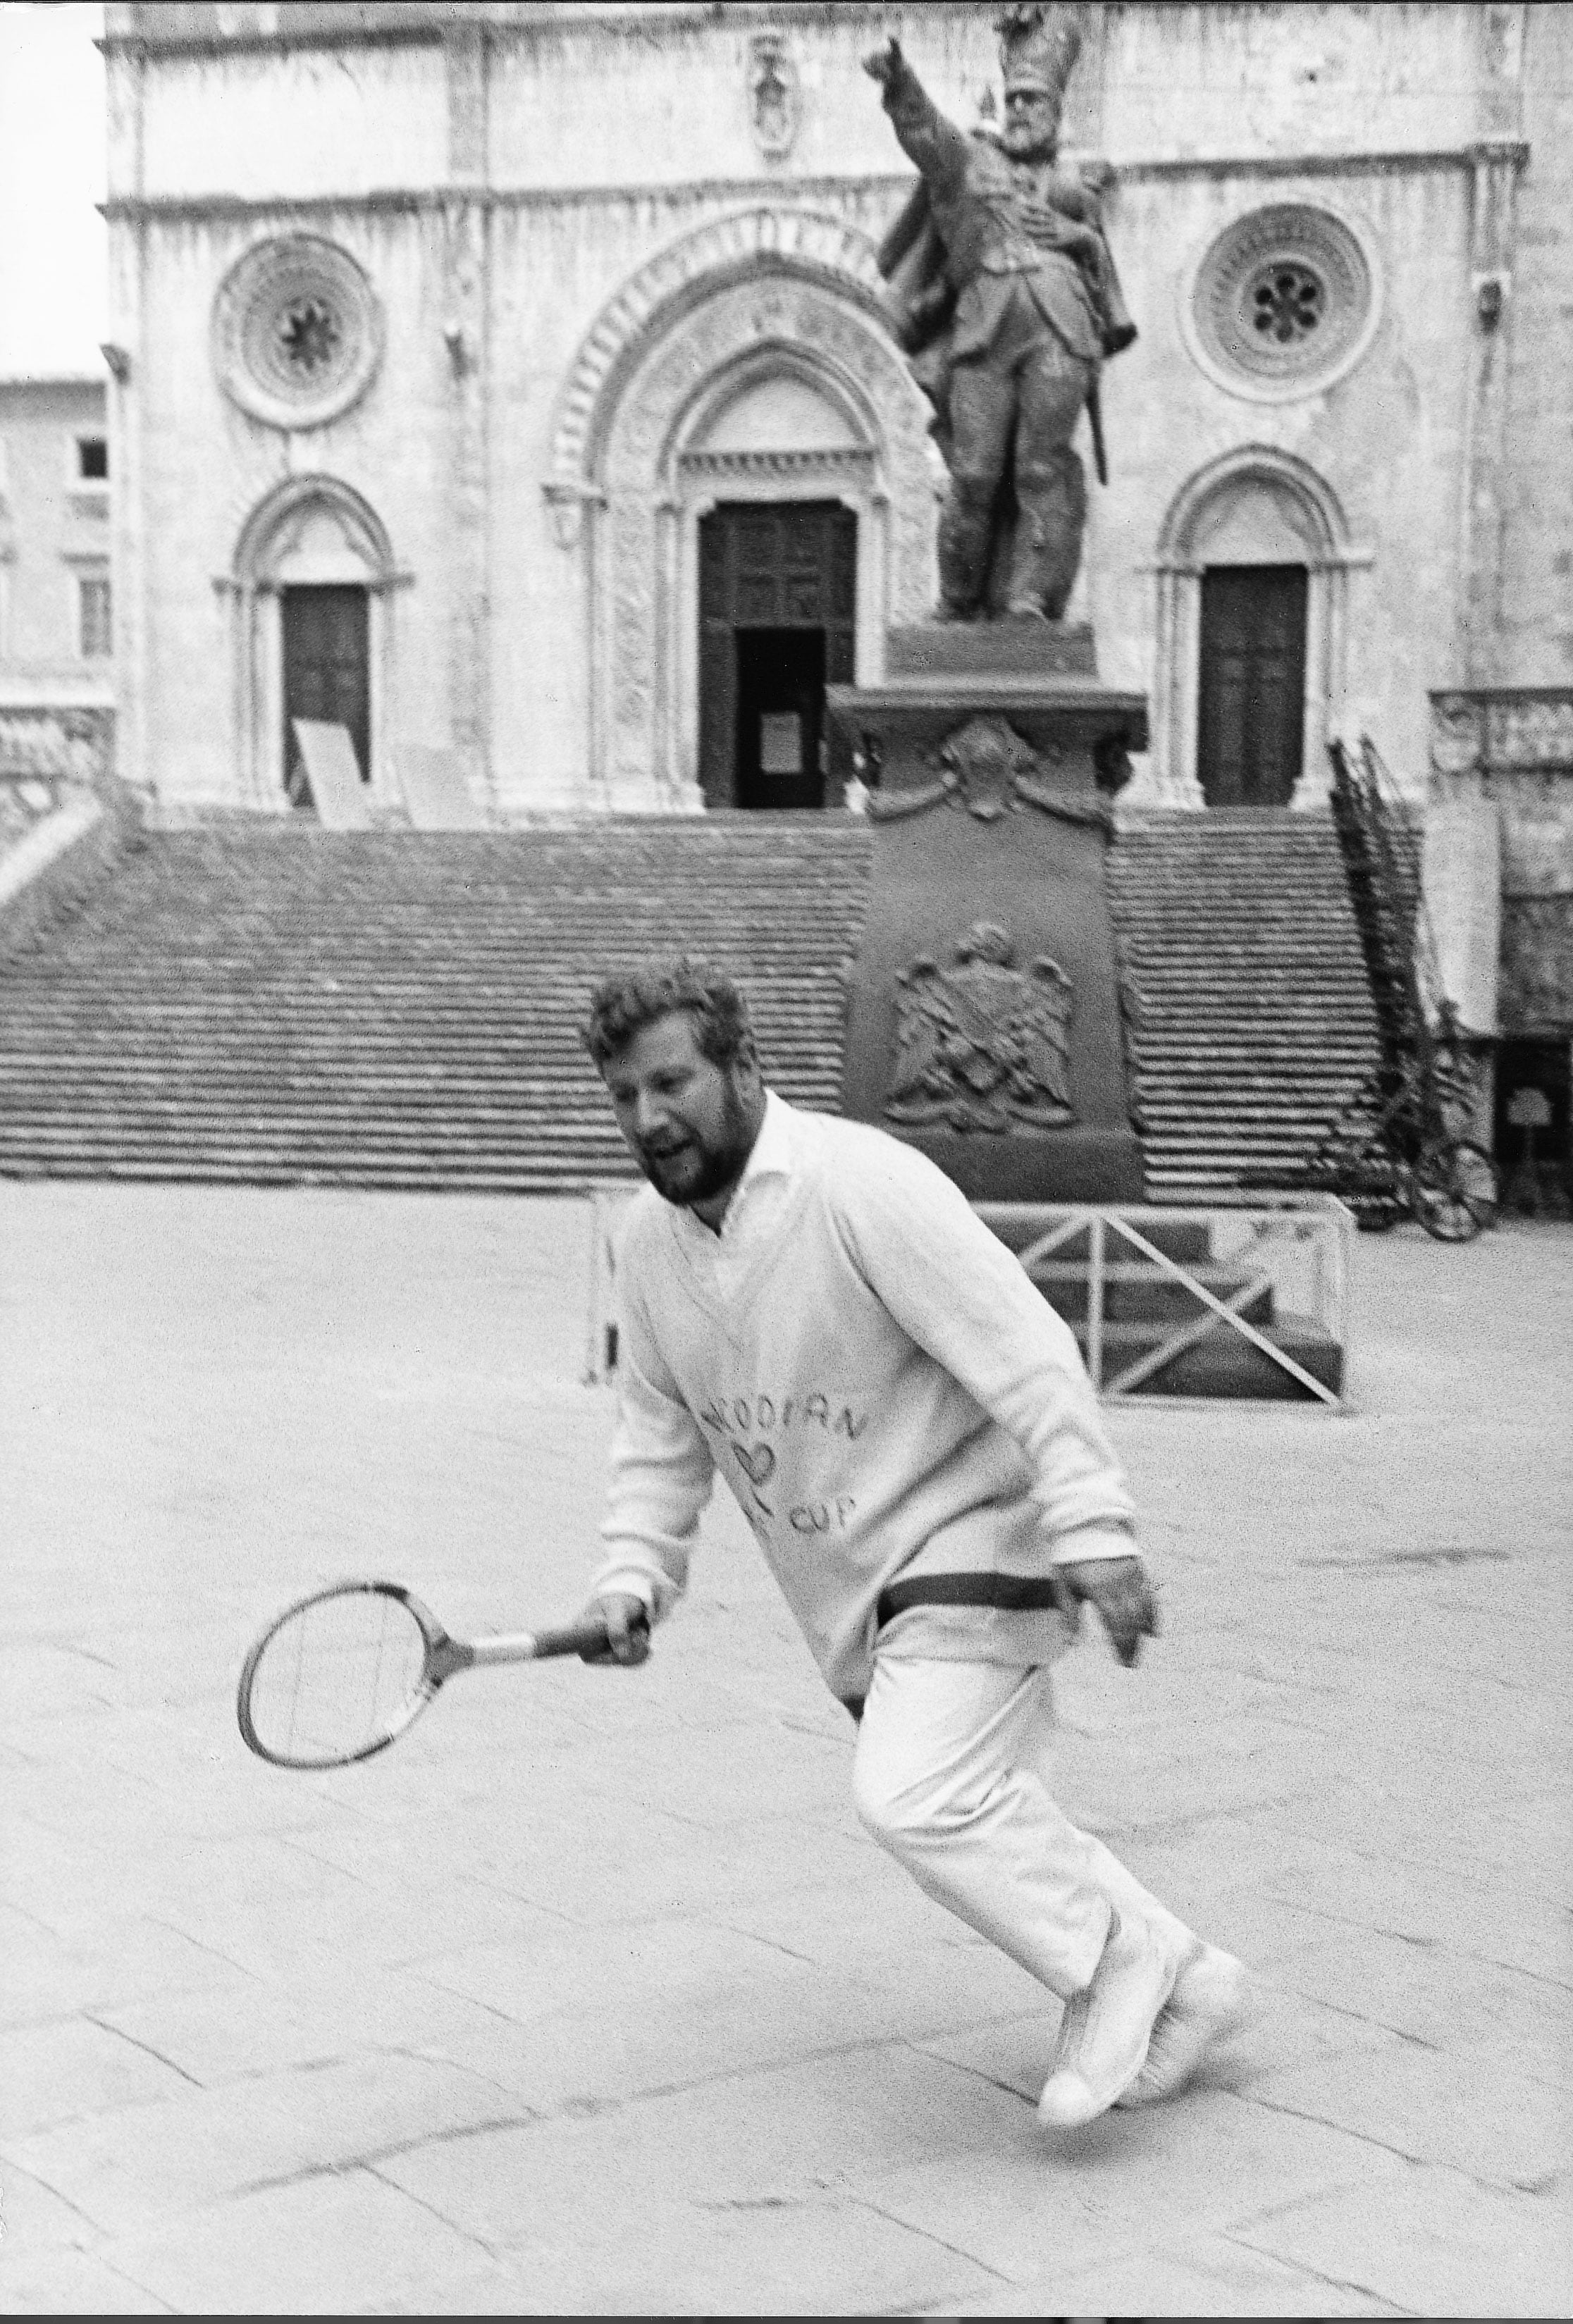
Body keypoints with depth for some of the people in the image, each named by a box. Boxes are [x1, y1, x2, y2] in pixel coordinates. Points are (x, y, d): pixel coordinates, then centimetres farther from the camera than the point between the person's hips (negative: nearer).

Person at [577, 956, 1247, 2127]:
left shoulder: (860, 1184, -20)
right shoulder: (650, 1238, 4)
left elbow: (1024, 1353, -22)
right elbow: (661, 1434, 14)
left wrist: (1092, 1531, -26)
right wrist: (635, 1570, -1)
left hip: (973, 1539, -8)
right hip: (854, 1592, 8)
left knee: (915, 1792, -23)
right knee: (985, 1818, 10)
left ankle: (1120, 1958, -1)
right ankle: (1178, 1983, 28)